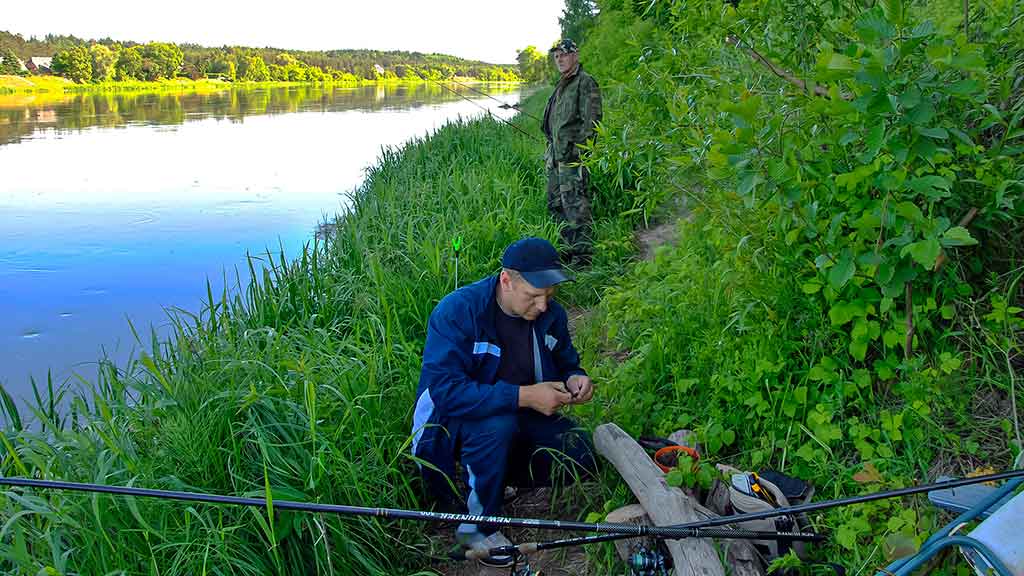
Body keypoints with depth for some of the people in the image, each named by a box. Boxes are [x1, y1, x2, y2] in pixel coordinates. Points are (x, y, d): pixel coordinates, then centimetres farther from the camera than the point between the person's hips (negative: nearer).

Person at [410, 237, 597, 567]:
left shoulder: (550, 314, -6)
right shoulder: (456, 311, -26)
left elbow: (566, 362, 11)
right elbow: (446, 391, -34)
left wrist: (574, 379, -16)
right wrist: (523, 396, -37)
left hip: (520, 415, 6)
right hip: (454, 419, -5)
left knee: (579, 461, -11)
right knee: (499, 426, -37)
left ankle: (493, 475, 11)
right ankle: (477, 525, -14)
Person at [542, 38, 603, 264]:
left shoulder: (585, 82, -7)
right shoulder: (562, 85, 22)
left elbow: (591, 121, -15)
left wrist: (578, 149, -20)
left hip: (573, 155, -10)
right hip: (557, 156, 10)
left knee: (575, 205, -11)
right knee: (556, 204, 12)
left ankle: (581, 255, -8)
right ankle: (568, 248, 21)